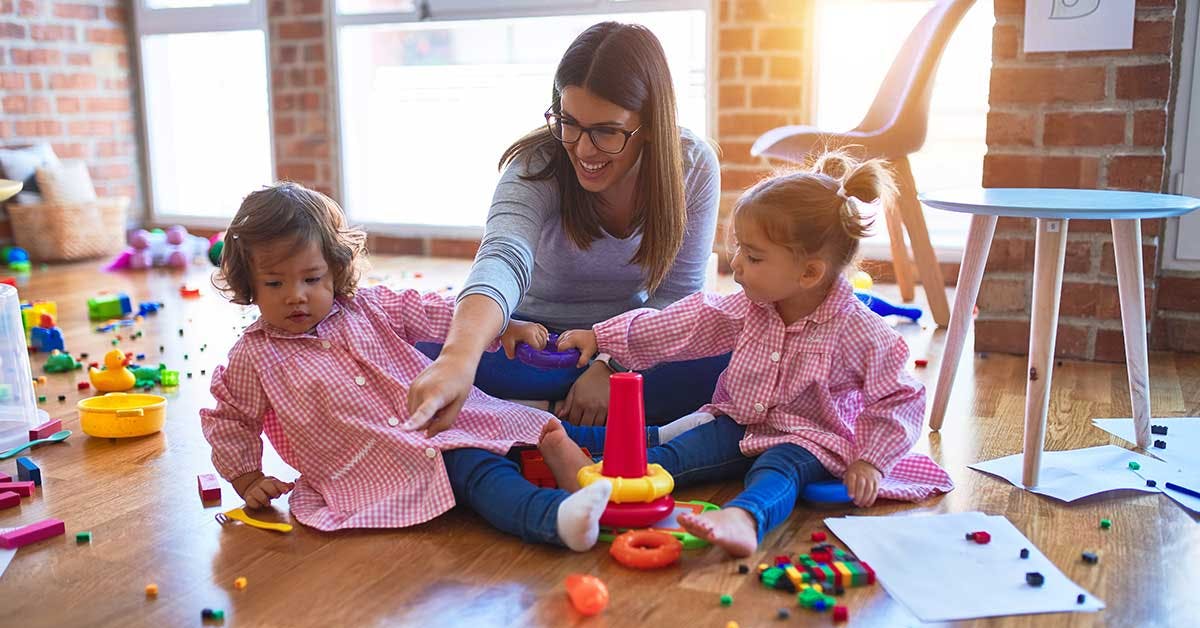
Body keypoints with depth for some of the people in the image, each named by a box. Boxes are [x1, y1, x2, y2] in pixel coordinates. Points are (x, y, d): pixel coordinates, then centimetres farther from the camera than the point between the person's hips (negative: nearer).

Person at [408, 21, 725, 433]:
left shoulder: (694, 167, -13)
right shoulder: (537, 166, -21)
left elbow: (676, 293, -10)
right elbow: (503, 260, -40)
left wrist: (611, 366, -25)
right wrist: (459, 360, -59)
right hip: (536, 339, -2)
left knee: (739, 361, -30)